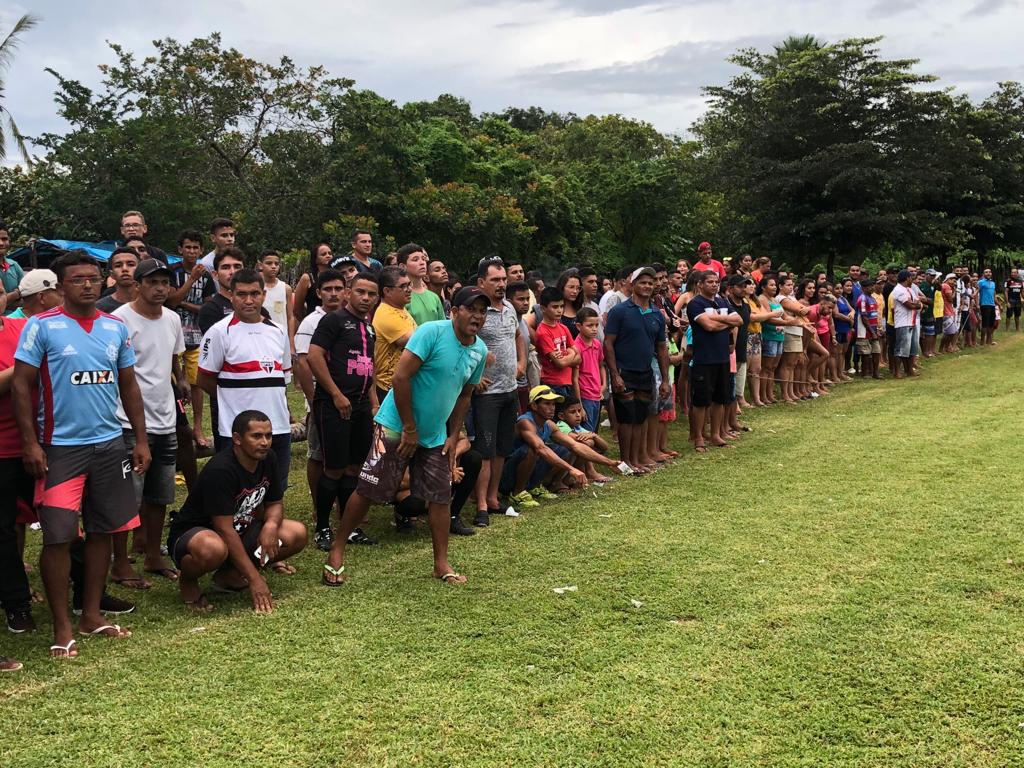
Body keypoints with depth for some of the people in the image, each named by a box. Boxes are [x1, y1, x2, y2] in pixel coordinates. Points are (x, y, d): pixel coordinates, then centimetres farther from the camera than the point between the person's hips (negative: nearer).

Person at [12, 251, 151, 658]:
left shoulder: (116, 328, 7)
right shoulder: (41, 327, -5)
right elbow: (22, 385, -6)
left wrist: (141, 440, 8)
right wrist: (30, 443, -13)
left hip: (110, 444, 4)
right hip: (60, 447, -4)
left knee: (102, 531, 10)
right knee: (58, 537, -3)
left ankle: (92, 614, 22)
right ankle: (62, 626, 8)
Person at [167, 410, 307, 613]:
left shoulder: (268, 459, -5)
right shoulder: (220, 470, -28)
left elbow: (275, 504, 8)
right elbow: (225, 530, -29)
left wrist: (271, 524, -18)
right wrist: (255, 579, -29)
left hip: (239, 531, 8)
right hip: (190, 535, -7)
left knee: (297, 534, -10)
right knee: (213, 549, -43)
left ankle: (229, 573, 4)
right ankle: (187, 580, -6)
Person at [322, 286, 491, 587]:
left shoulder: (480, 351, 3)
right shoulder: (432, 332, -19)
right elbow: (400, 377, -22)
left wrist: (453, 437, 9)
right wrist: (409, 429, -19)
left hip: (436, 436, 6)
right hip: (396, 427, -6)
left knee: (441, 497, 5)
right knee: (368, 491, -2)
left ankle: (441, 564, 17)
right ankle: (337, 552, 13)